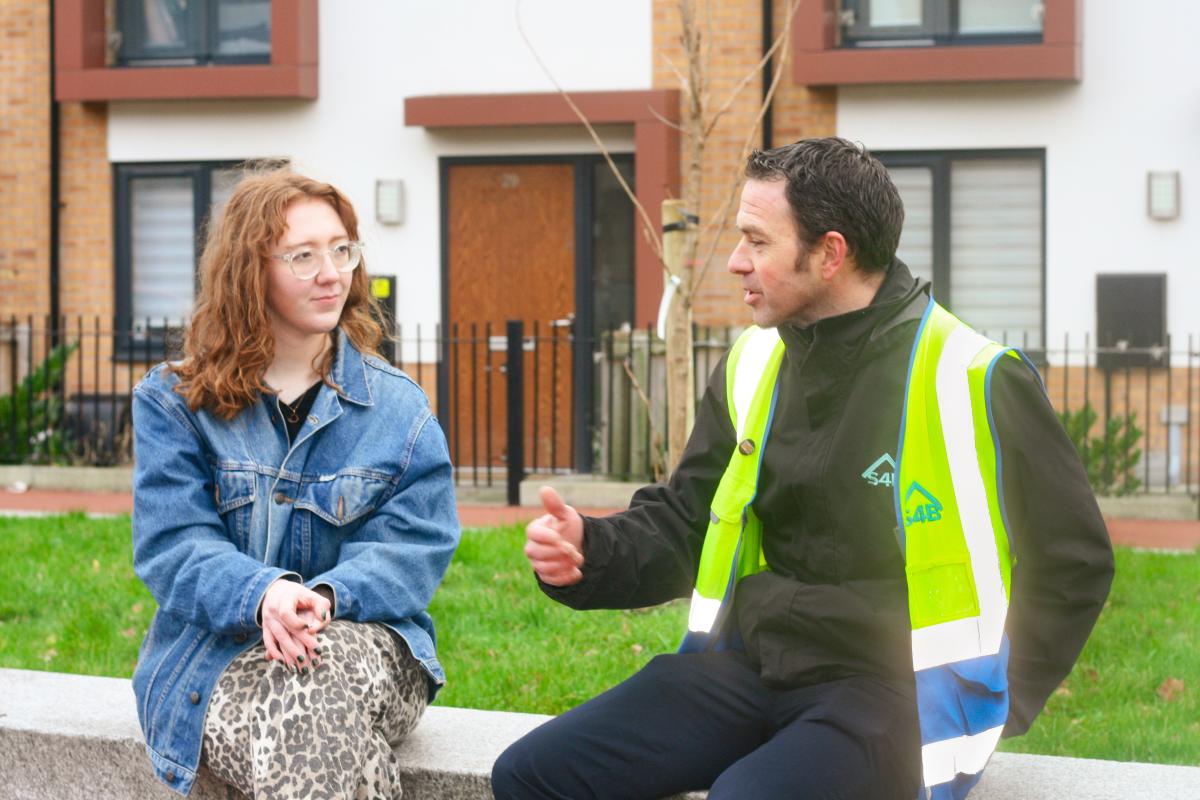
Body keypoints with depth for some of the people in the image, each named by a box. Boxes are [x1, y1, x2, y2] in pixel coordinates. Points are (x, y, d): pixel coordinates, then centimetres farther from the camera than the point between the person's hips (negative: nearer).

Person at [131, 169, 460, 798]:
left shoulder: (398, 406, 10)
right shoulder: (171, 403, 7)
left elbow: (414, 544, 0)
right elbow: (173, 544, -4)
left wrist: (326, 596, -22)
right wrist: (261, 595, -26)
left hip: (367, 641, 1)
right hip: (219, 660, -1)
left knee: (327, 666, -37)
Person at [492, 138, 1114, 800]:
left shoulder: (975, 382, -8)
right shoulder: (752, 367, 10)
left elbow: (1074, 562, -1)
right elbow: (682, 522, 17)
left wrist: (990, 709, -7)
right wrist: (589, 551, -4)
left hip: (890, 696, -6)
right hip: (745, 668, 6)